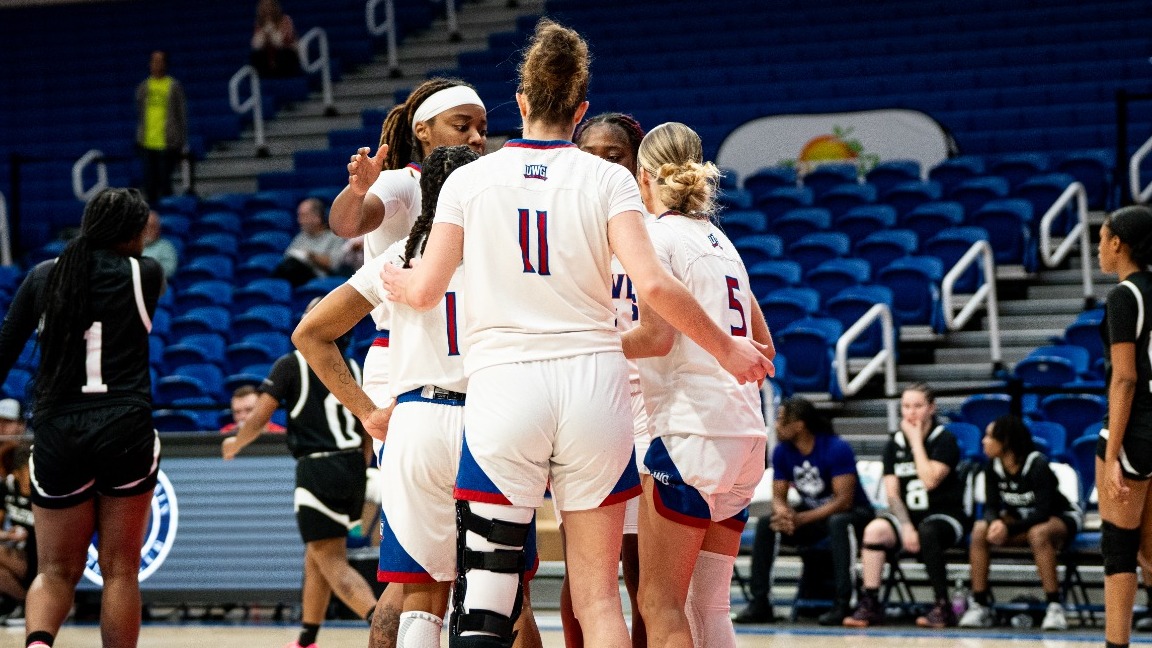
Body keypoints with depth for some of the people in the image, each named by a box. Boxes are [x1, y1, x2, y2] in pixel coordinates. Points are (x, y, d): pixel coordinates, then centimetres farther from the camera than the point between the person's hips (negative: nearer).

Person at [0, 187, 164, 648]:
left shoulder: (43, 276, 6)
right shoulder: (144, 273, 0)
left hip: (57, 433, 2)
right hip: (125, 431, -2)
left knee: (57, 571, 10)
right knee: (120, 571, 9)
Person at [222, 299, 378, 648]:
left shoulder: (291, 364, -2)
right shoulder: (354, 368, 14)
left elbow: (259, 418, -5)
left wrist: (235, 444, 14)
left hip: (317, 470, -6)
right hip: (352, 468, 6)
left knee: (333, 563, -9)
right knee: (316, 554, 22)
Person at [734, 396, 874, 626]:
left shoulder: (837, 449, -22)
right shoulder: (781, 452, -5)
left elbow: (844, 500, -26)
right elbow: (778, 497, -2)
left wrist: (800, 519, -32)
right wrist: (783, 513, -28)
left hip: (852, 514, -5)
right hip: (810, 514, 5)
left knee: (838, 523, -39)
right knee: (766, 525, -17)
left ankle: (842, 604, -39)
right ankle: (760, 603, -17)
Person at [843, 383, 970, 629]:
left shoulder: (945, 440, -4)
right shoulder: (894, 444, 7)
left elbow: (930, 480, -19)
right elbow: (892, 493, 2)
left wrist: (916, 439, -11)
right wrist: (906, 527, -15)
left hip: (945, 515, -4)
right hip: (907, 514, 4)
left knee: (927, 533, -39)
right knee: (875, 530, -28)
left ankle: (942, 607, -29)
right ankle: (870, 604, -24)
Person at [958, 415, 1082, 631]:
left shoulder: (1037, 465, -25)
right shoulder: (993, 467, -8)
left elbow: (1042, 513, -29)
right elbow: (991, 506, -8)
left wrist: (1009, 528, -39)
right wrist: (996, 522, -32)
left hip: (1060, 518, -6)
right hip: (1022, 520, 6)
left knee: (1038, 534, -40)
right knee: (980, 530, -20)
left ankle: (1055, 607, -35)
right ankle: (979, 606, -18)